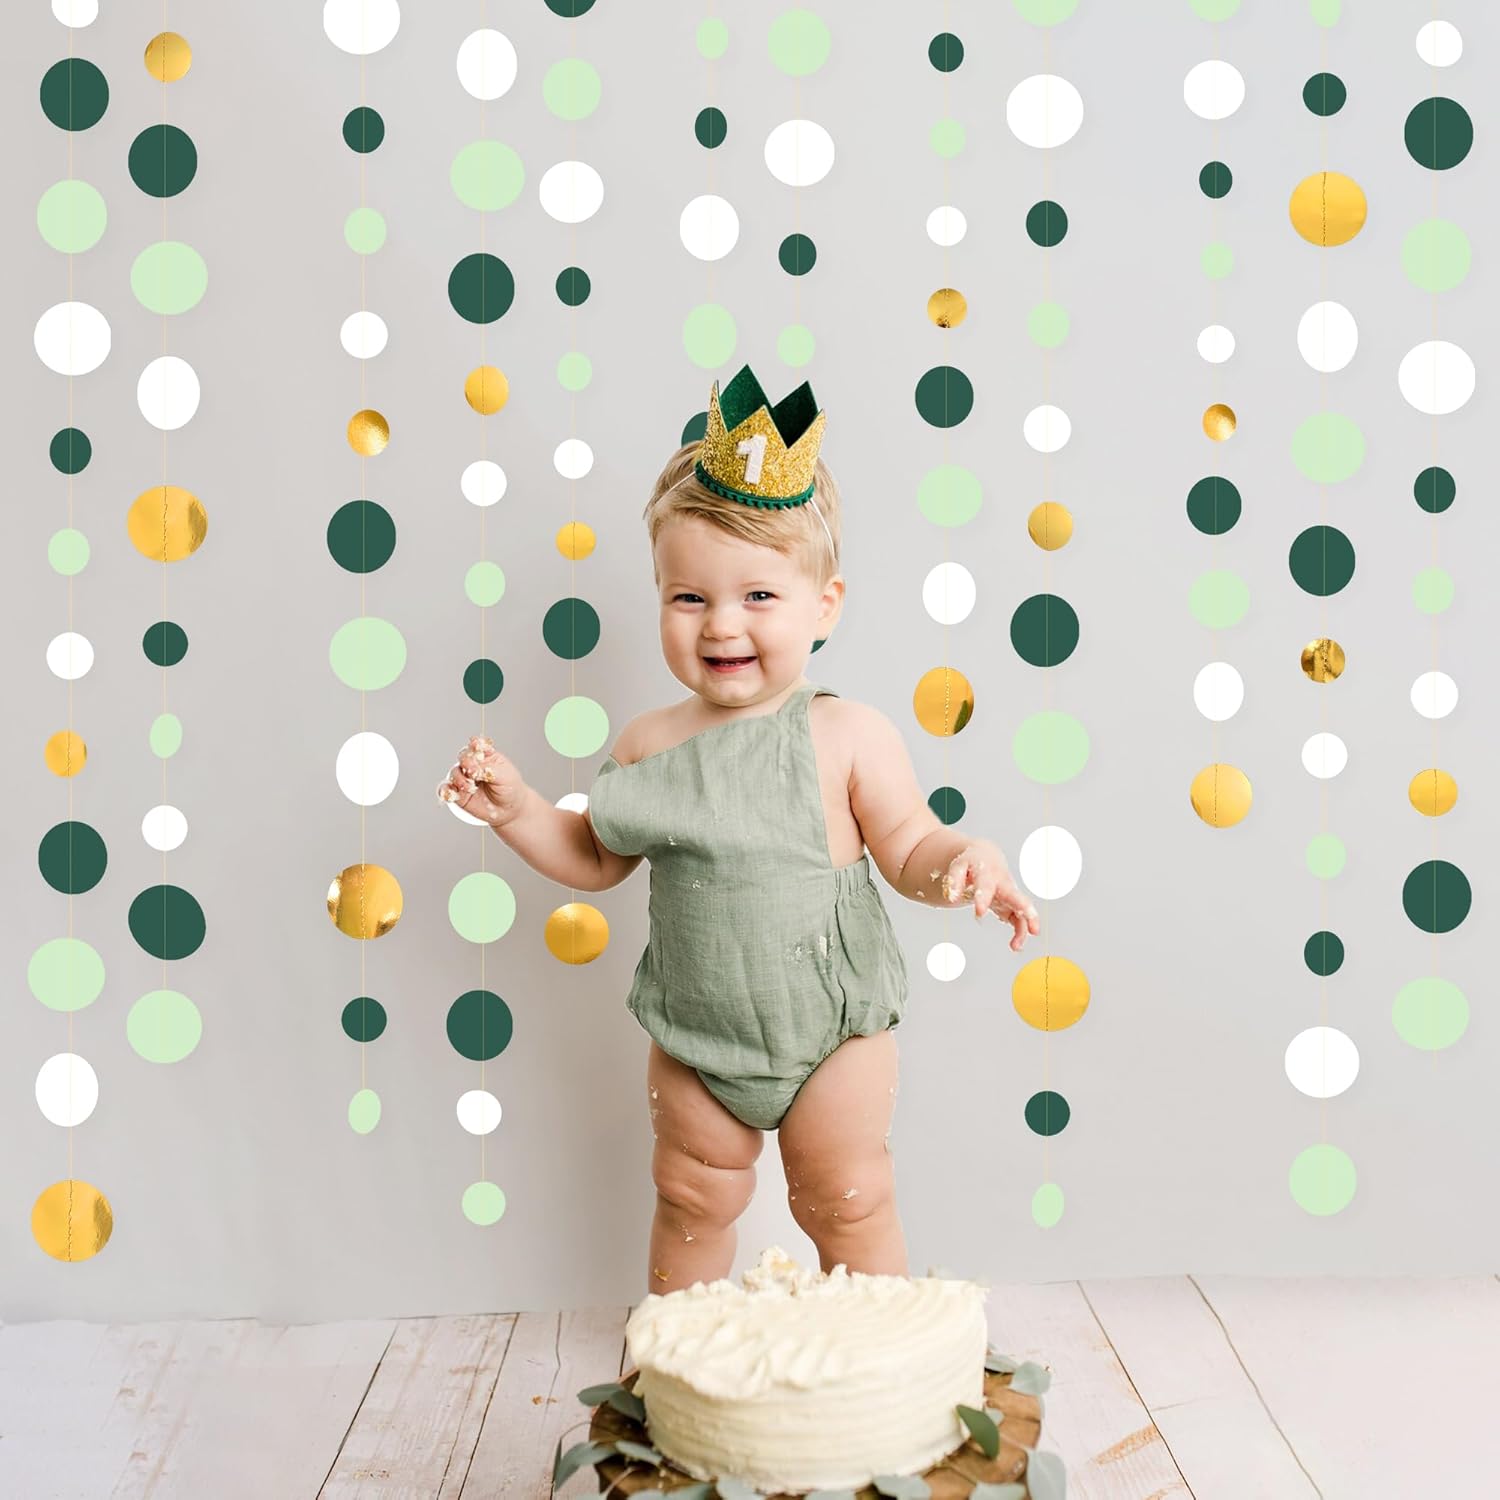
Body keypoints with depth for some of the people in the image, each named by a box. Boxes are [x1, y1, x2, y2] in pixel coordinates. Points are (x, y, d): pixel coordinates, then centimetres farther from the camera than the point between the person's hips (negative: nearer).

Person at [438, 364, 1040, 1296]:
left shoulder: (850, 738, -15)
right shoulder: (650, 745, -5)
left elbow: (910, 849, -11)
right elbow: (597, 859, 7)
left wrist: (967, 865, -32)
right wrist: (516, 809, -5)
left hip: (831, 1026, -3)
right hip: (694, 1034, 3)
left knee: (849, 1206, 13)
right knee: (694, 1202, 20)